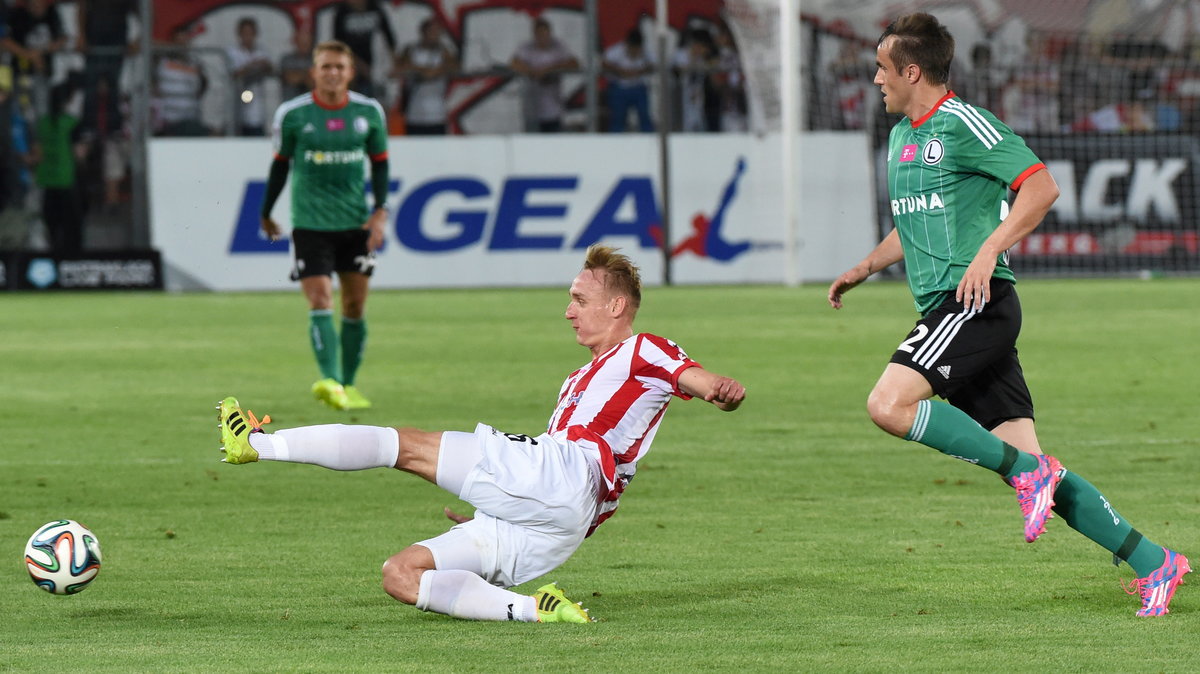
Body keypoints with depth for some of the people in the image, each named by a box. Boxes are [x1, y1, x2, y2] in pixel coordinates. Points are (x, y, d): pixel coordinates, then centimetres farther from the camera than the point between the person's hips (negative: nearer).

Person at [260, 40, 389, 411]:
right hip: (309, 223, -3)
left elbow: (380, 162, 10)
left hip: (356, 223, 3)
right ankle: (331, 380, -28)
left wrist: (380, 211, -2)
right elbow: (280, 164, 8)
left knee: (355, 306, 8)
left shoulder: (369, 112, 2)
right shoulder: (292, 114, -4)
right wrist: (266, 214, 16)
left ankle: (348, 384, 21)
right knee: (320, 301, -16)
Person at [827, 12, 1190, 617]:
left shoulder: (962, 124, -8)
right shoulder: (902, 137, 21)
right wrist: (863, 269, 30)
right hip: (947, 312, 9)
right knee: (1029, 465, 1)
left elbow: (1041, 186, -15)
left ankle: (1027, 472, -16)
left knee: (889, 405, -24)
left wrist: (989, 251, -23)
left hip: (978, 302, -9)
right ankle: (1152, 562, 2)